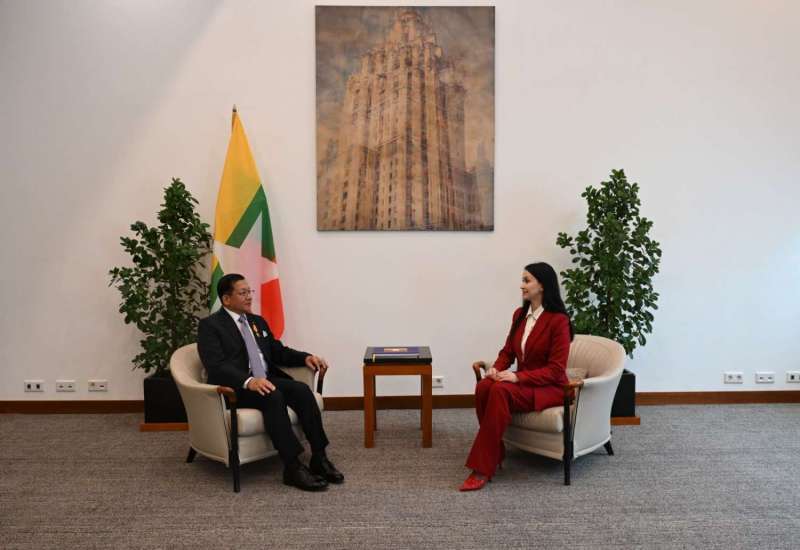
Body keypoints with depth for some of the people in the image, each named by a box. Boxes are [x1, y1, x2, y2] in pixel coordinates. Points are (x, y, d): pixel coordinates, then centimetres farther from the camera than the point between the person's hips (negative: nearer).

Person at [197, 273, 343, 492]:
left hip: (267, 380, 6)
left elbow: (279, 352, 23)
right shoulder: (210, 325, -2)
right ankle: (293, 467, -31)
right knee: (273, 397, -35)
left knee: (302, 390, -23)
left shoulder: (258, 322, 20)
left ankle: (319, 458, -20)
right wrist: (249, 381, -33)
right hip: (236, 388, -6)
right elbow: (216, 365, -16)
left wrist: (305, 357, 2)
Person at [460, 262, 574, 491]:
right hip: (522, 383, 6)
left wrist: (517, 376, -27)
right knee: (483, 387, -27)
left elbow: (555, 370, -17)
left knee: (500, 391, -34)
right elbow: (508, 351, 13)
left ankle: (483, 470, -32)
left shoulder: (558, 320, -14)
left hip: (550, 388, -6)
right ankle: (496, 453, -16)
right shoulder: (519, 315, 7)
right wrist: (496, 368, -10)